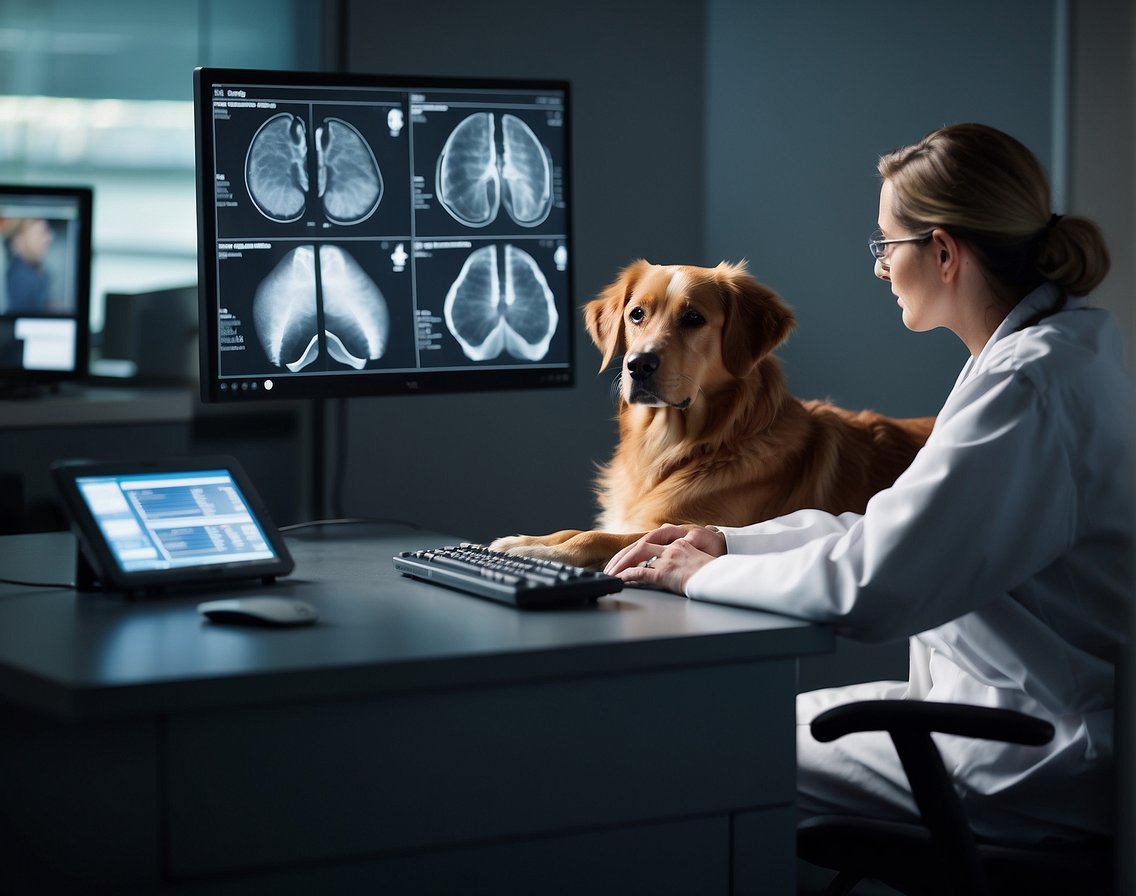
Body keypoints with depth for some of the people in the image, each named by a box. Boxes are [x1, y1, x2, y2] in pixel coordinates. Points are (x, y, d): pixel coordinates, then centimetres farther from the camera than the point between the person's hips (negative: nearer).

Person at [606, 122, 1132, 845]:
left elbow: (872, 584, -28)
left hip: (1039, 768, -10)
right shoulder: (1065, 345, 10)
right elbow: (903, 525, 16)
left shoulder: (1031, 382, -24)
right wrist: (732, 543, 9)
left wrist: (705, 575, -12)